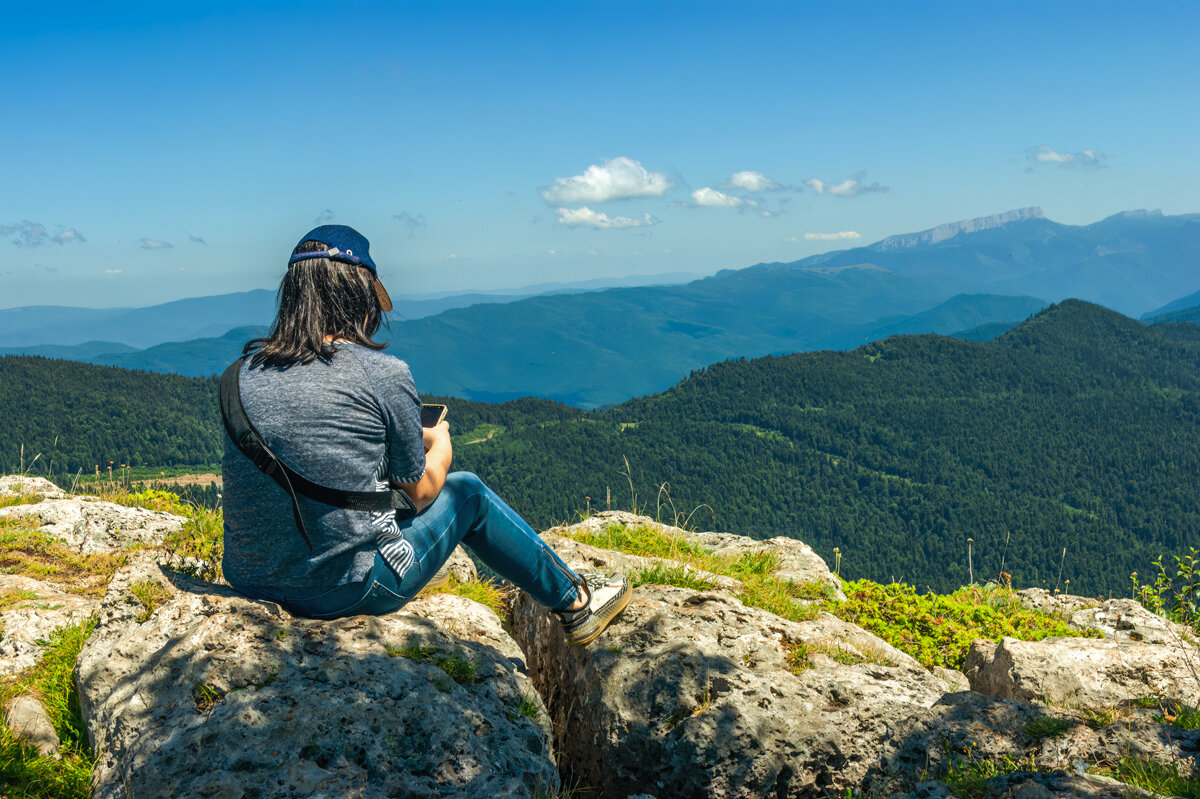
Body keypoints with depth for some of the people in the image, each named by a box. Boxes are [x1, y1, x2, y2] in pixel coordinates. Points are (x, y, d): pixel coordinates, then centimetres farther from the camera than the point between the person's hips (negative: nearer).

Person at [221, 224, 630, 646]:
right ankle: (574, 602, 33)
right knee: (467, 491, 17)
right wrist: (441, 443, 20)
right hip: (346, 591, -5)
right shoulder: (384, 373, -12)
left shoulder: (246, 369, 2)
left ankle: (422, 567, 52)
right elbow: (419, 492, -2)